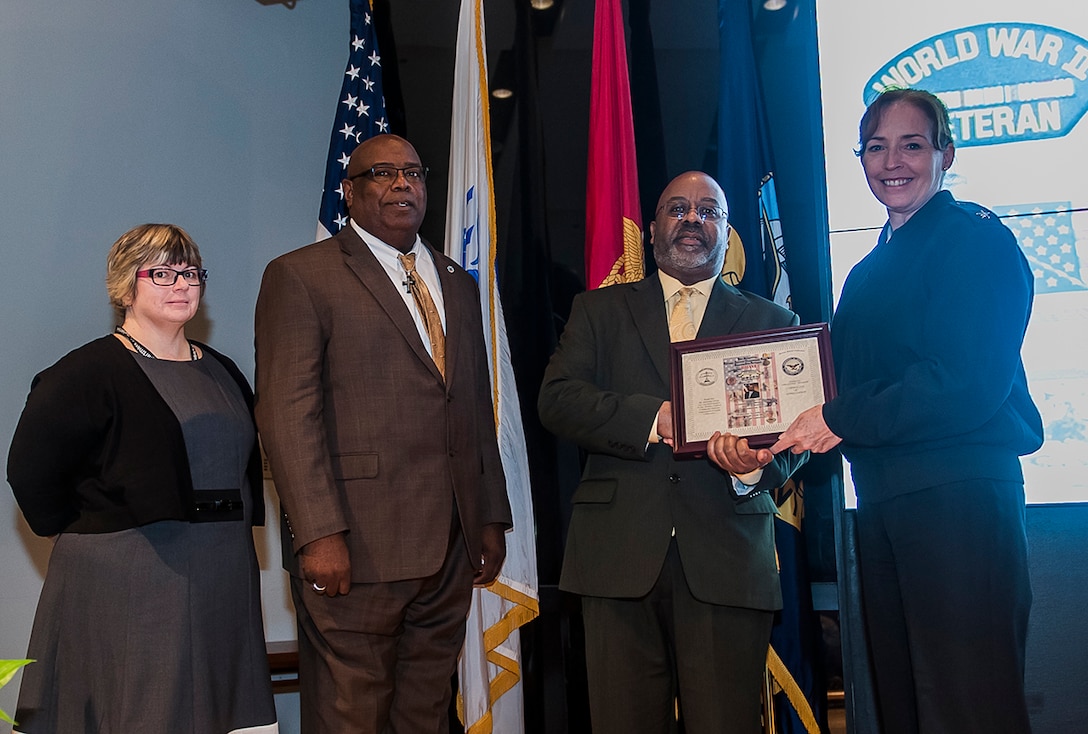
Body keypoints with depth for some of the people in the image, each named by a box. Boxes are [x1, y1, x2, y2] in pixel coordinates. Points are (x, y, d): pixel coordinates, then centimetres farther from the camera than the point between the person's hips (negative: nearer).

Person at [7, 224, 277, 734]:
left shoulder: (221, 373, 14)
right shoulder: (88, 372, -7)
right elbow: (30, 470, -10)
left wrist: (234, 528, 12)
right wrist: (83, 536, -4)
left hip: (221, 577, 6)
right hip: (127, 586, -6)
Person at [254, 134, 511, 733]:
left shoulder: (457, 284, 19)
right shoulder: (301, 276, -2)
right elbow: (288, 414, -11)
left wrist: (492, 516, 15)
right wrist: (319, 535, -18)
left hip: (450, 549, 6)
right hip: (355, 548, -6)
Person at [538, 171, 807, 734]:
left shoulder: (771, 323, 16)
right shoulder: (599, 311, 16)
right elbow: (556, 400, 1)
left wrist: (757, 465, -17)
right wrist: (654, 418, -14)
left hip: (728, 561, 0)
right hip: (619, 555, 0)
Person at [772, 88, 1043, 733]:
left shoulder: (975, 238, -4)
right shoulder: (871, 269, 21)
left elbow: (970, 380, -16)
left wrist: (841, 420, -14)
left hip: (959, 492, -8)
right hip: (885, 499, 8)